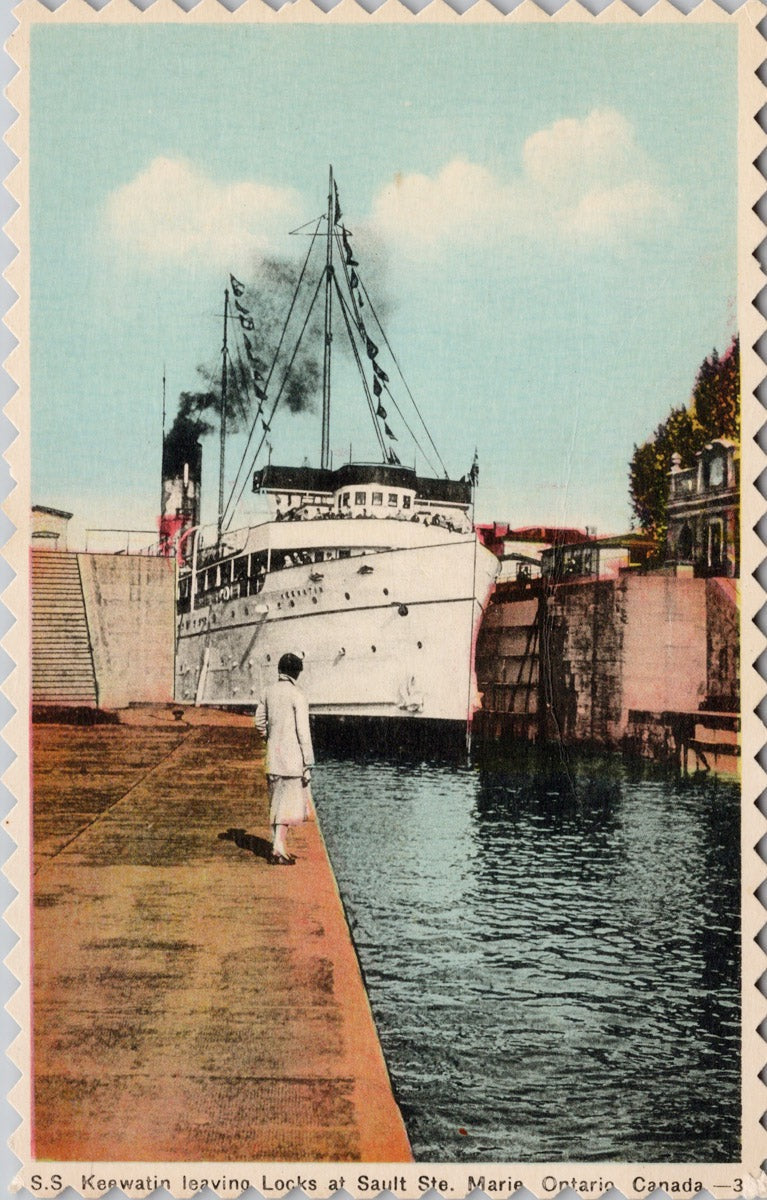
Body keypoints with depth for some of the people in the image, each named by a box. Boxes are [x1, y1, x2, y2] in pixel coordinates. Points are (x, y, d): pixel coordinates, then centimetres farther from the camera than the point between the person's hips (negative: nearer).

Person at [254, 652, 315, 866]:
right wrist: (308, 764, -10)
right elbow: (303, 731, -14)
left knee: (277, 801, 13)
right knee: (291, 801, 0)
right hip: (292, 756, -6)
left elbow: (260, 721, 16)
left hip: (273, 755, 6)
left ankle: (278, 848, 18)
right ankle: (279, 846, -8)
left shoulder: (269, 692, 6)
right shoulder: (297, 695, -13)